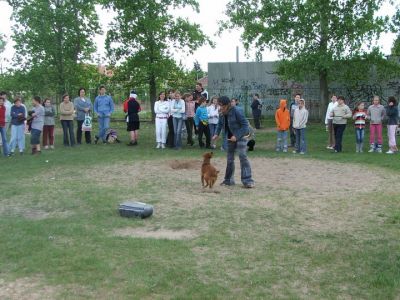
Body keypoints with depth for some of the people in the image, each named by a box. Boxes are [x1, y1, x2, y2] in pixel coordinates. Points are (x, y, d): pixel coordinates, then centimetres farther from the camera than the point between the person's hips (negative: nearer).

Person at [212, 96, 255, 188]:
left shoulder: (237, 111, -21)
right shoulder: (223, 113, 0)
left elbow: (245, 125, -21)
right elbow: (220, 124, 15)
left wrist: (237, 136, -27)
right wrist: (216, 134, -2)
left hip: (241, 136, -7)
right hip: (230, 138, 7)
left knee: (243, 157, -16)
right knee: (229, 158, 11)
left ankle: (248, 181, -14)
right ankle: (229, 180, 22)